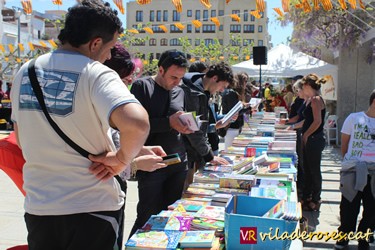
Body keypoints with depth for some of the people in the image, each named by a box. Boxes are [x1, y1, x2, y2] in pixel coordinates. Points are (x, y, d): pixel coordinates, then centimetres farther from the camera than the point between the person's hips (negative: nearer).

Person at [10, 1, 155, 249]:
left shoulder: (25, 72, 3)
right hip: (92, 210, -5)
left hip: (38, 209, 5)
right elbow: (137, 123, -34)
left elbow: (22, 140, 13)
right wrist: (122, 158, -17)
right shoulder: (96, 74, -16)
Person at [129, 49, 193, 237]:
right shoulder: (142, 86, -5)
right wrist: (169, 123, -22)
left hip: (178, 164, 6)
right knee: (148, 217, -2)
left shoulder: (179, 92, 13)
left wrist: (186, 126, -2)